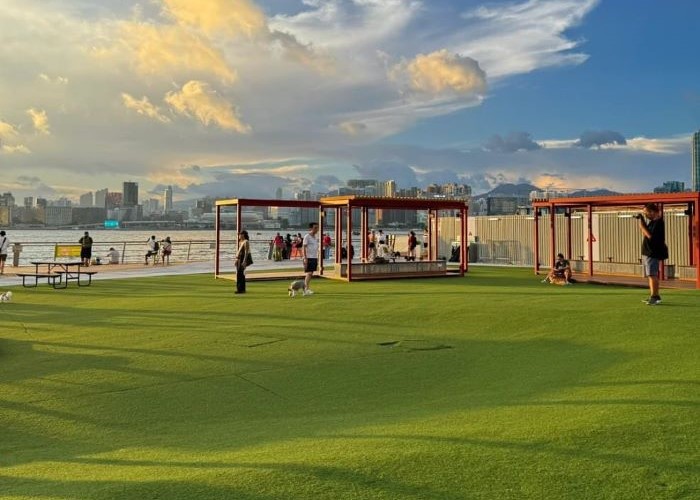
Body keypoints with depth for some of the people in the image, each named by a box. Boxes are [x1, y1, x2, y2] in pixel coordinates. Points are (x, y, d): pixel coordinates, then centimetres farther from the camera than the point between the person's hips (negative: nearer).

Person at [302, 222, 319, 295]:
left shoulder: (315, 237, 15)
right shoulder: (307, 237, -8)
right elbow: (303, 248, -12)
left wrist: (317, 259, 19)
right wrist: (305, 258, -18)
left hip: (314, 258, 8)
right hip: (309, 258, -8)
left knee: (311, 274, 8)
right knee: (309, 273, -14)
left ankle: (306, 289, 13)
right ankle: (306, 289, -16)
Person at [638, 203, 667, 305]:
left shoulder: (658, 222, -15)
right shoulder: (652, 222, 14)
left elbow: (649, 235, -23)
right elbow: (644, 233, 18)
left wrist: (642, 224, -19)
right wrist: (640, 222, 8)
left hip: (653, 253, -10)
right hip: (648, 252, 10)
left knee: (652, 275, -13)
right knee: (651, 275, 15)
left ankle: (654, 297, -14)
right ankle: (654, 296, 22)